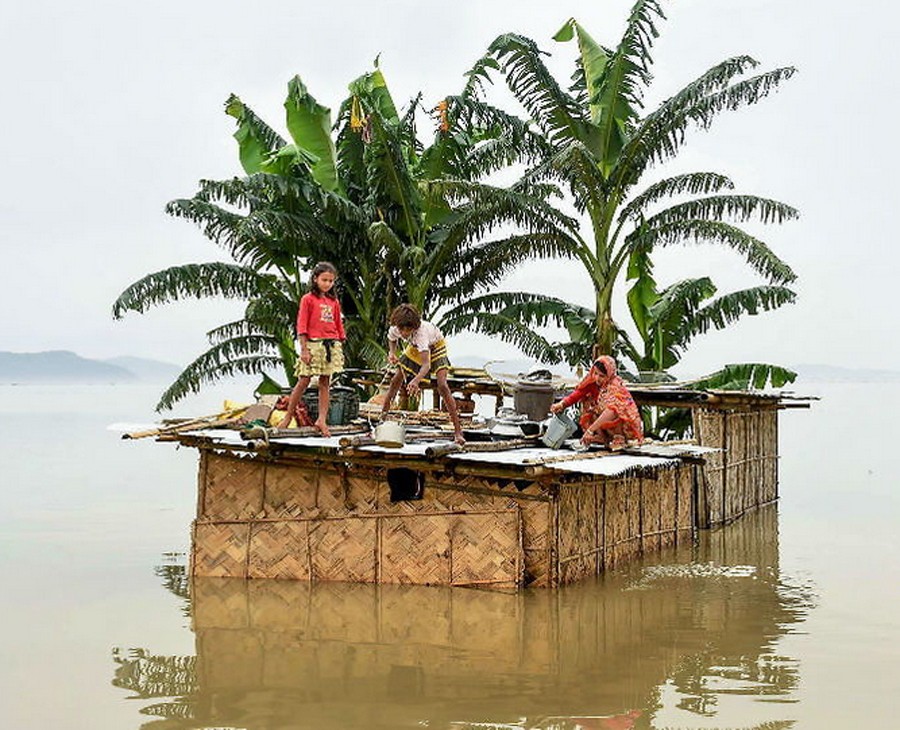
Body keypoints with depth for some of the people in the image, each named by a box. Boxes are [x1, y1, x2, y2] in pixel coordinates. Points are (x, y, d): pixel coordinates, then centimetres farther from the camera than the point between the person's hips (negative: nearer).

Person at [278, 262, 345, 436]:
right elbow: (301, 326, -5)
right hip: (313, 344, -4)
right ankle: (288, 417, 6)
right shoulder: (308, 299, -1)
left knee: (325, 383, 3)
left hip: (332, 345, 5)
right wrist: (304, 350, -11)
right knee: (303, 381, -3)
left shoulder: (334, 302, 13)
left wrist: (341, 349, 12)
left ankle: (322, 420, 2)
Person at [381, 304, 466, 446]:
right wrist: (392, 353, -21)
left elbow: (426, 364, -55)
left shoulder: (421, 332, -45)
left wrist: (416, 380, -73)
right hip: (415, 348, 6)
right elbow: (391, 339, 0)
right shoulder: (395, 329, -28)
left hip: (435, 346, -6)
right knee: (395, 381, -2)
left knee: (442, 386, -22)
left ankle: (458, 431, -21)